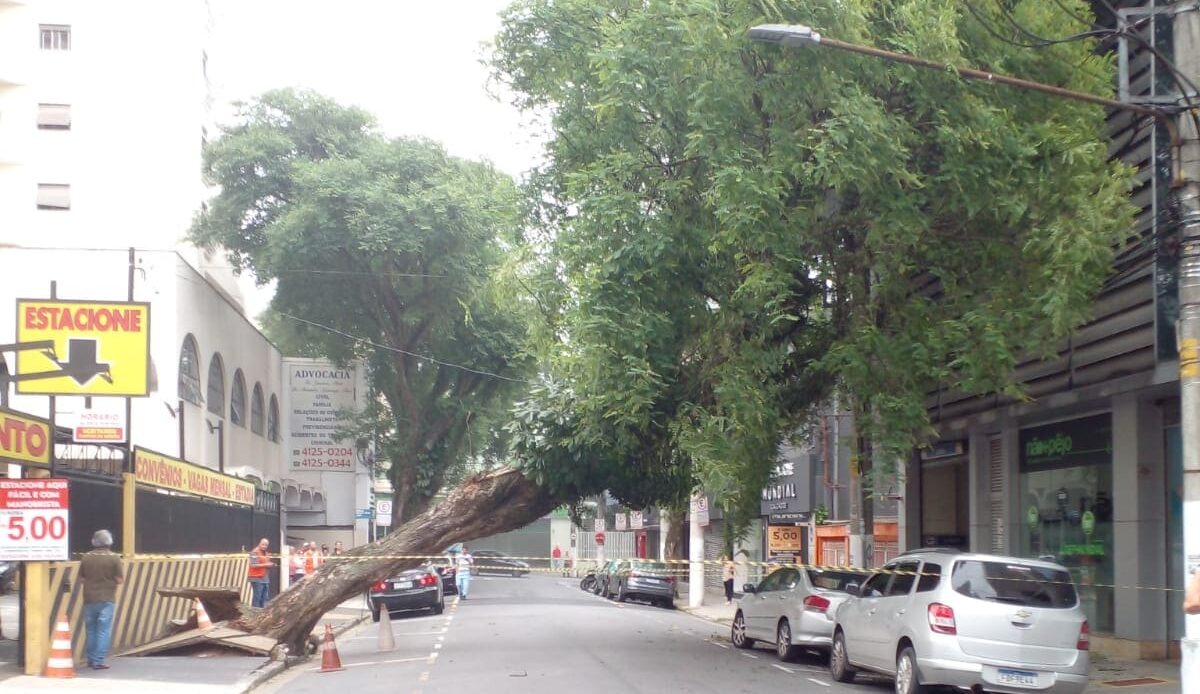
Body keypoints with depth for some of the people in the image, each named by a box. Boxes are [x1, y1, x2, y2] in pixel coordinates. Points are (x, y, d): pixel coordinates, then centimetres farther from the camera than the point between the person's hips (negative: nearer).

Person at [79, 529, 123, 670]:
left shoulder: (86, 558, 0)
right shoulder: (114, 558, -8)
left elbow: (81, 578, 8)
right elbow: (120, 580, -8)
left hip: (89, 599, 3)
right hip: (106, 599, -3)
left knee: (91, 630, 15)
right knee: (104, 631, 0)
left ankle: (91, 659, 20)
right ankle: (98, 661, -5)